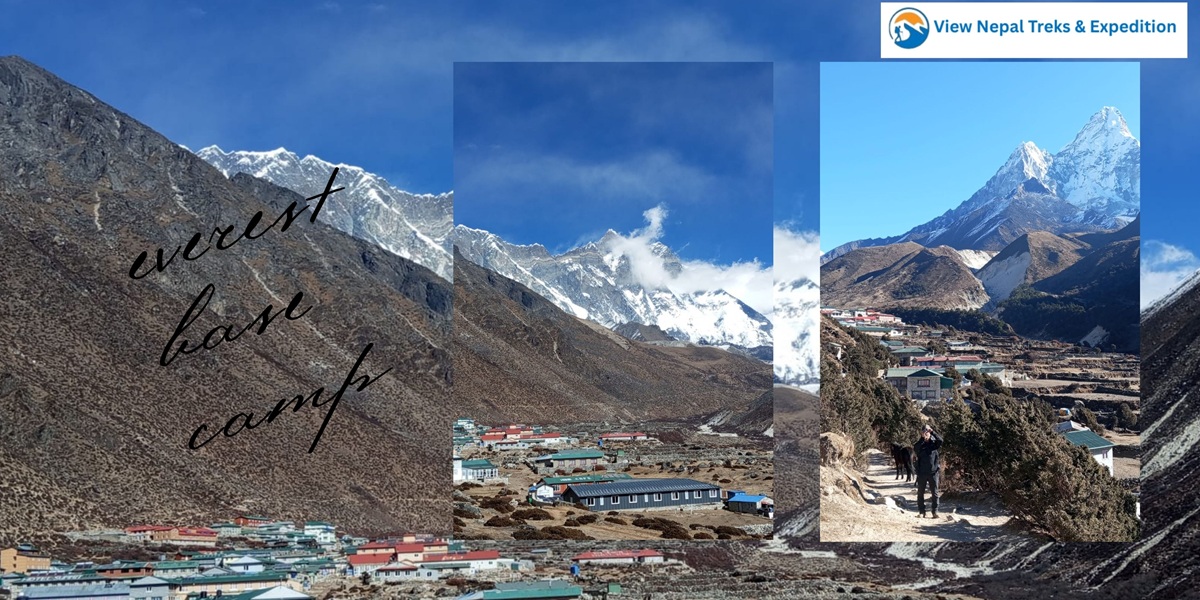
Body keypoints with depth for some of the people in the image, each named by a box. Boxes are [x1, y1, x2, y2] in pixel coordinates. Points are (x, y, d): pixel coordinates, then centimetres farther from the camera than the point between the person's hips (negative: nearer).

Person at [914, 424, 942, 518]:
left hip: (933, 472, -1)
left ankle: (935, 512, 3)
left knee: (934, 493, 0)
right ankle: (921, 512, 10)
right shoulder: (920, 444, 4)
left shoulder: (934, 443, 3)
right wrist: (922, 438, -25)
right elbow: (915, 448, -18)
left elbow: (940, 440, -17)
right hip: (922, 473, 1)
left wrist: (932, 431, -24)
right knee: (920, 493, 4)